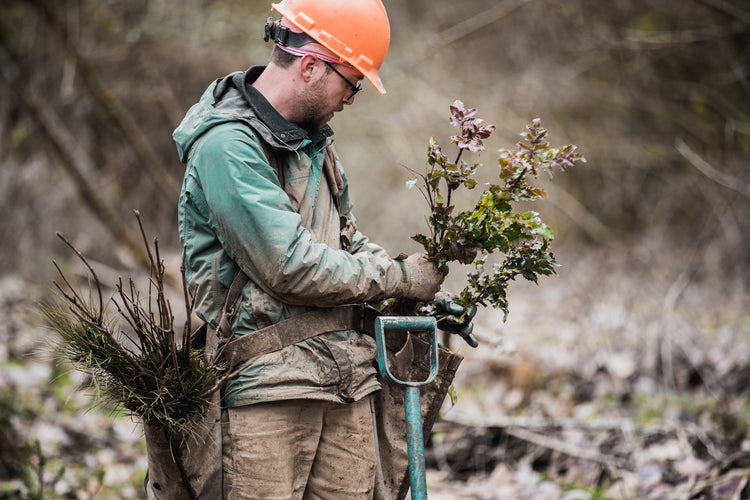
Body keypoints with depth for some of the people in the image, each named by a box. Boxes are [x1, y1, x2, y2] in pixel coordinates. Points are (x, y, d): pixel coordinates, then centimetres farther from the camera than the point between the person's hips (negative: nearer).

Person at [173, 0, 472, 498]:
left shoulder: (314, 142, 18)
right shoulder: (227, 145, -14)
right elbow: (290, 268, -19)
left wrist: (427, 299, 11)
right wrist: (399, 278, -8)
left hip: (344, 379, 8)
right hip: (268, 381, -8)